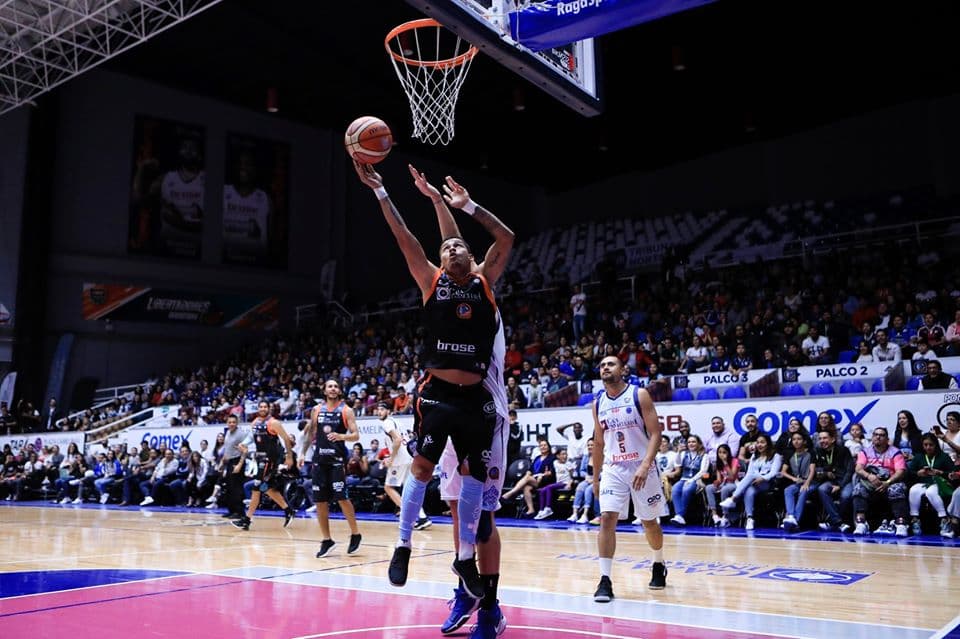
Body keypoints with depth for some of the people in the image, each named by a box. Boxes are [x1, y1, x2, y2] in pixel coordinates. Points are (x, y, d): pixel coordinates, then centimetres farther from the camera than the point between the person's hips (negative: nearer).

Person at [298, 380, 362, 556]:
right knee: (320, 501, 4)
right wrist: (303, 453, 11)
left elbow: (356, 435, -7)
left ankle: (355, 534, 6)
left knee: (341, 497, -11)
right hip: (320, 458, 4)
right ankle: (326, 540, 15)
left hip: (337, 458, -4)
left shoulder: (346, 410, -2)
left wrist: (341, 436, -25)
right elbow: (310, 433, 19)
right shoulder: (317, 409, 9)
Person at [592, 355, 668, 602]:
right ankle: (605, 580, -11)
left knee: (650, 522, 12)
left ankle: (659, 566, 38)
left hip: (642, 468, -3)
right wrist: (595, 477, 14)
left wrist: (645, 465, -25)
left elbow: (656, 433, -13)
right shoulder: (598, 403, 6)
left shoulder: (639, 395, -8)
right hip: (613, 469, 3)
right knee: (607, 519, -14)